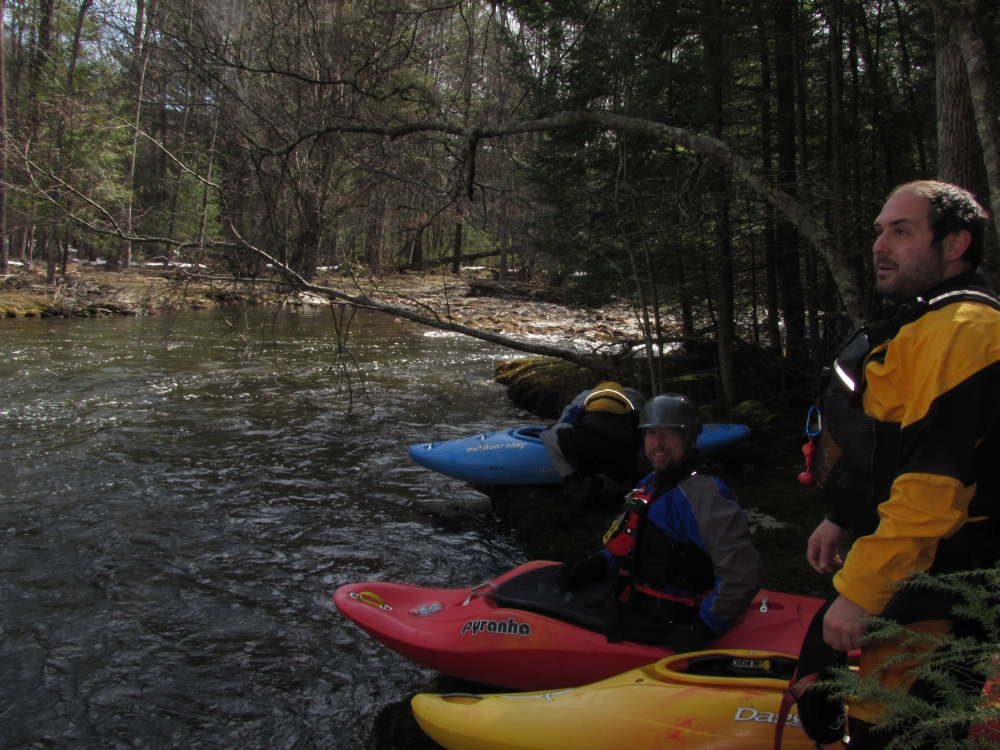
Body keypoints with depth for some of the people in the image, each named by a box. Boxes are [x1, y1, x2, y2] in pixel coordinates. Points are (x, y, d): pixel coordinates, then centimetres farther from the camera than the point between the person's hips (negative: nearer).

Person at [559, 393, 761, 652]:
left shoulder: (701, 492, -22)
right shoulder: (652, 484, 10)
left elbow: (742, 573, -29)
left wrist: (701, 630, -23)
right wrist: (596, 565, 4)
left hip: (668, 623, -10)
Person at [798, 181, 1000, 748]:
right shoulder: (920, 321, 15)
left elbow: (933, 482, -28)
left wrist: (860, 594, -26)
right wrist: (842, 520, 22)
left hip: (933, 588, -11)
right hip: (903, 567, 11)